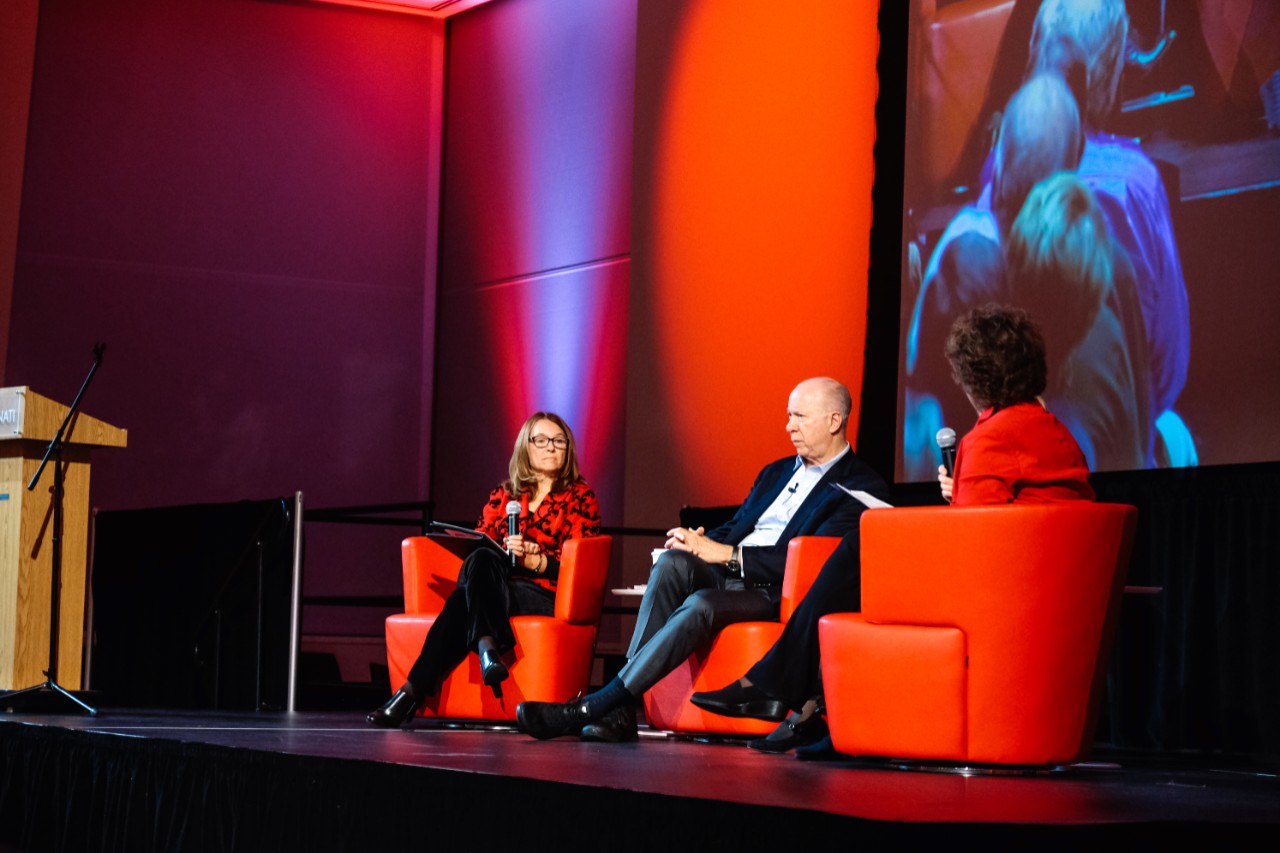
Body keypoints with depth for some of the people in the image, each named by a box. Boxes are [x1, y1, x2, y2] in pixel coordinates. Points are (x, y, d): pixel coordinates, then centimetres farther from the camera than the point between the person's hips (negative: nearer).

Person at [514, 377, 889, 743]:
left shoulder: (864, 487, 0)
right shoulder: (775, 472, 26)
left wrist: (726, 554, -16)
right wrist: (699, 542, -3)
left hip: (772, 592, -7)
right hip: (724, 574, 7)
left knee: (701, 604, -35)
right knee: (672, 562, -26)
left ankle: (597, 704, -35)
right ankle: (620, 712, -33)